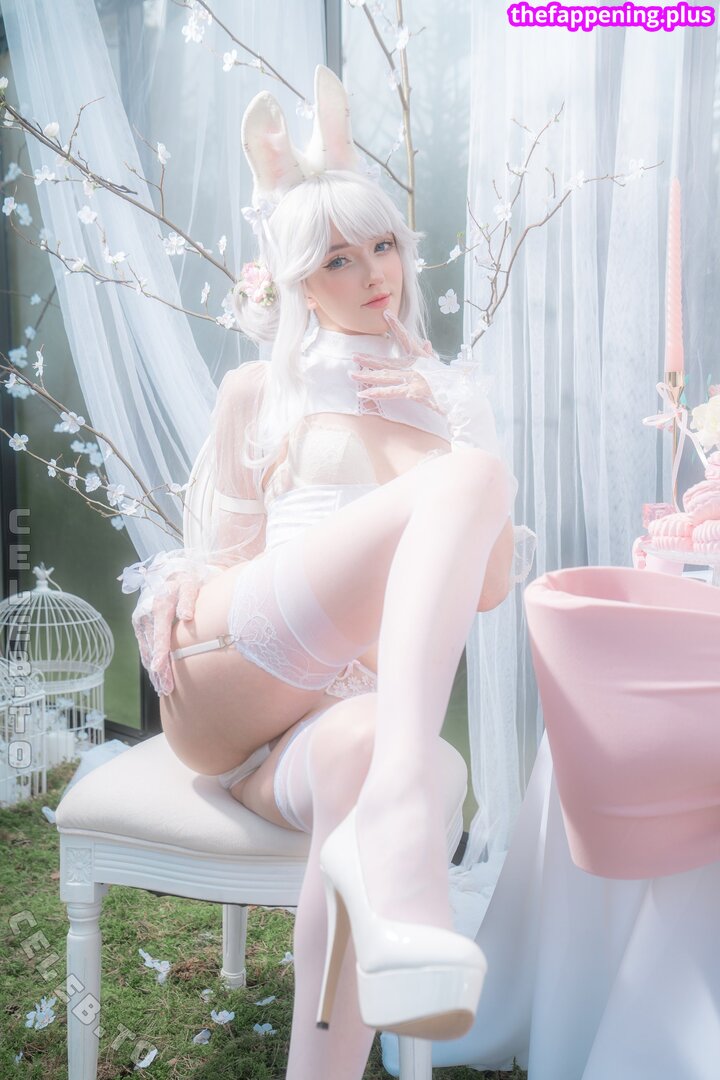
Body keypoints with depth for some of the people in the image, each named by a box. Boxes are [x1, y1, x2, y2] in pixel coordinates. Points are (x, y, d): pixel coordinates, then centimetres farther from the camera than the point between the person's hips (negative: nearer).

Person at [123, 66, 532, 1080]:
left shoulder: (453, 401, 20)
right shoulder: (258, 392, 17)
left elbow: (490, 586, 11)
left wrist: (453, 420, 1)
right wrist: (180, 581, -5)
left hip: (350, 707, 2)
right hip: (217, 686, -1)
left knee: (361, 748, -40)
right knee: (463, 479, -27)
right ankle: (396, 815, -44)